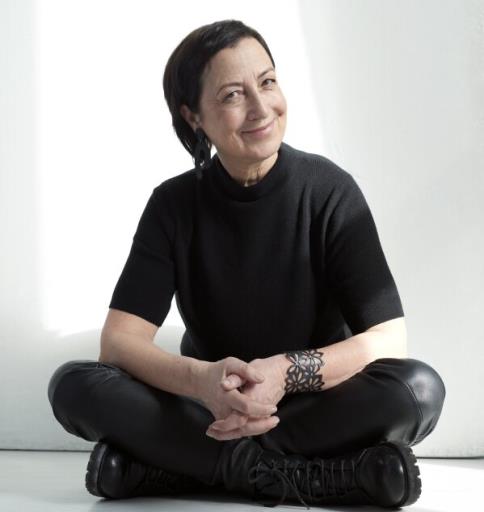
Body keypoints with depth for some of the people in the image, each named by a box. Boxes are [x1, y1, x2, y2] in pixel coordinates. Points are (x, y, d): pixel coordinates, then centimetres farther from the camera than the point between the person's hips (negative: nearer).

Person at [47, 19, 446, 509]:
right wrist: (201, 379, -36)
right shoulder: (174, 205, -5)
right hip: (206, 411, 2)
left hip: (313, 408, -1)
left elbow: (389, 340, -15)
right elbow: (118, 339, -14)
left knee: (420, 388, -32)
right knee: (72, 385, -25)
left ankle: (183, 464, -24)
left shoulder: (329, 190, -10)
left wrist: (285, 373, -34)